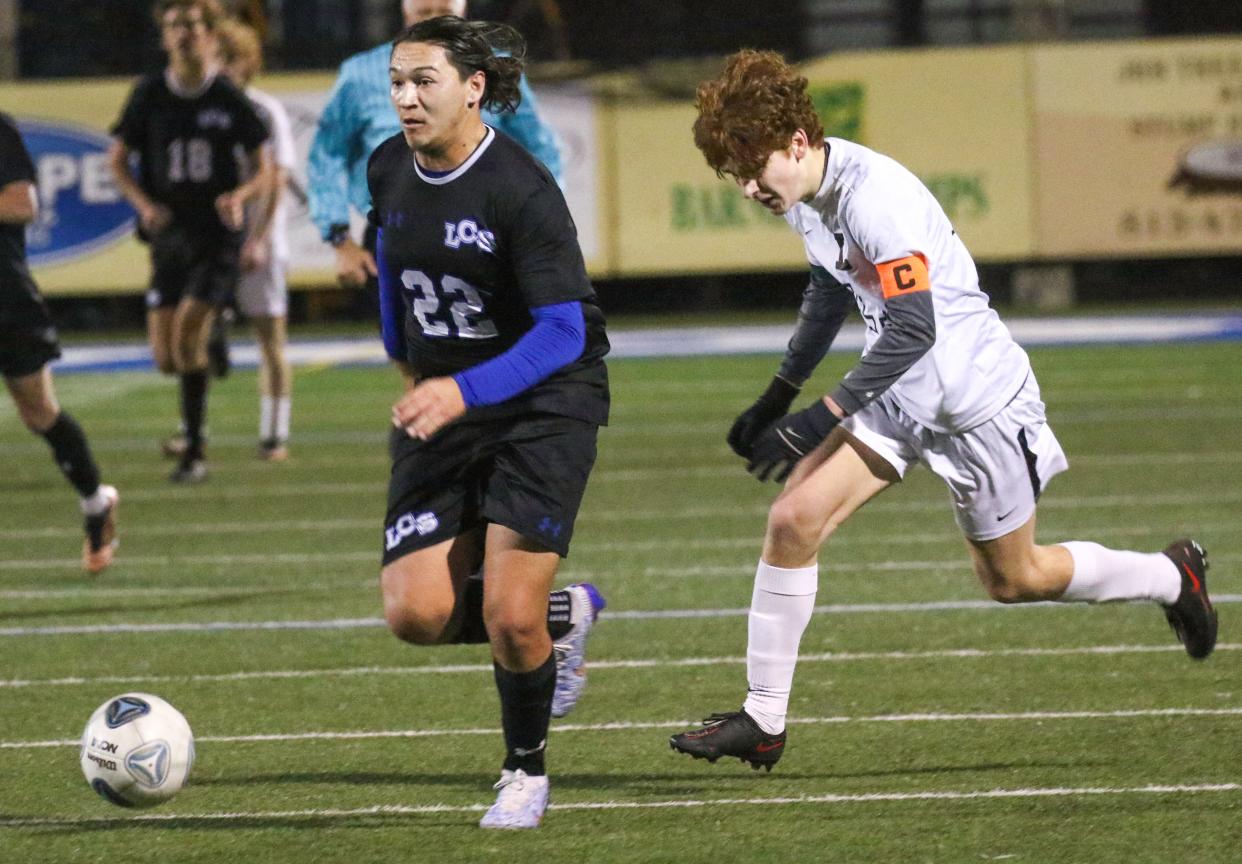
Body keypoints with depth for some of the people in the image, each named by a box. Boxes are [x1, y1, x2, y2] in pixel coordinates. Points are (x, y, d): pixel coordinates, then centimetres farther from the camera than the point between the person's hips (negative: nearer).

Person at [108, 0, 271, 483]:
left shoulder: (229, 99, -4)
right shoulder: (149, 95, 2)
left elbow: (263, 170, 3)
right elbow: (118, 159, 9)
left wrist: (240, 197, -18)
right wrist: (144, 204, -9)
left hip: (216, 233, -3)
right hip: (169, 235, 3)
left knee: (188, 340, -17)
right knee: (165, 359, -1)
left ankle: (194, 453, -7)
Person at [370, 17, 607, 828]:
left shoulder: (521, 190, -21)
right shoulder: (389, 170, -1)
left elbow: (563, 332, -23)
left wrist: (465, 390, -34)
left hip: (544, 403, -6)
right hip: (439, 403, 6)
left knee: (509, 620, -13)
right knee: (415, 614, -7)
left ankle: (527, 772, 15)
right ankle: (566, 613, 22)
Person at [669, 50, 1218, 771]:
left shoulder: (872, 195, -30)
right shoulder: (803, 194, -1)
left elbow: (913, 328, -34)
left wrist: (820, 419, -34)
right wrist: (779, 397, 17)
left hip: (978, 398, -8)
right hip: (900, 395, 8)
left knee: (1014, 579, 9)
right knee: (795, 518, -9)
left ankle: (1175, 578, 34)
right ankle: (763, 720, -4)